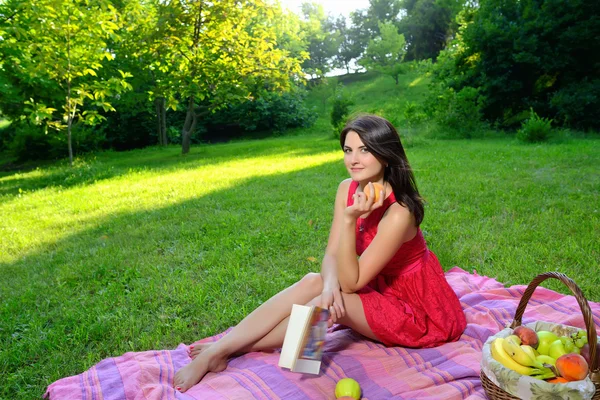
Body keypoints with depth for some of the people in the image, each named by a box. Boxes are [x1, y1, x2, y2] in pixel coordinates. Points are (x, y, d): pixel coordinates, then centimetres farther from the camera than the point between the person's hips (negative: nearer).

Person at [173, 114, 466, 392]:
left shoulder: (398, 212, -31)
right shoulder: (348, 189, -8)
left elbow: (351, 282, -26)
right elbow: (331, 255, -8)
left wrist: (350, 220, -38)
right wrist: (330, 285, -30)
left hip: (419, 310, -6)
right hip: (382, 290, 6)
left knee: (332, 304, -26)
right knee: (314, 282, -17)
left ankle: (225, 351, -14)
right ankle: (216, 350, -19)